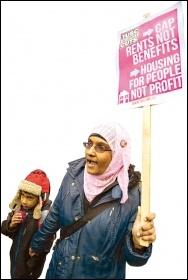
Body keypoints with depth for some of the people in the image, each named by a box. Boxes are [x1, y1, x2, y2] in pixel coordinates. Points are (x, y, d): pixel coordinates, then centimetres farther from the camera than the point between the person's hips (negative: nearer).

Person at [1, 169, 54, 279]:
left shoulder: (45, 216, -25)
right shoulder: (18, 209, -5)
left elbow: (44, 246, -23)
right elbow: (4, 229, 2)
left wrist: (31, 265, -16)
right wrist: (11, 225, -19)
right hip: (15, 259, 6)